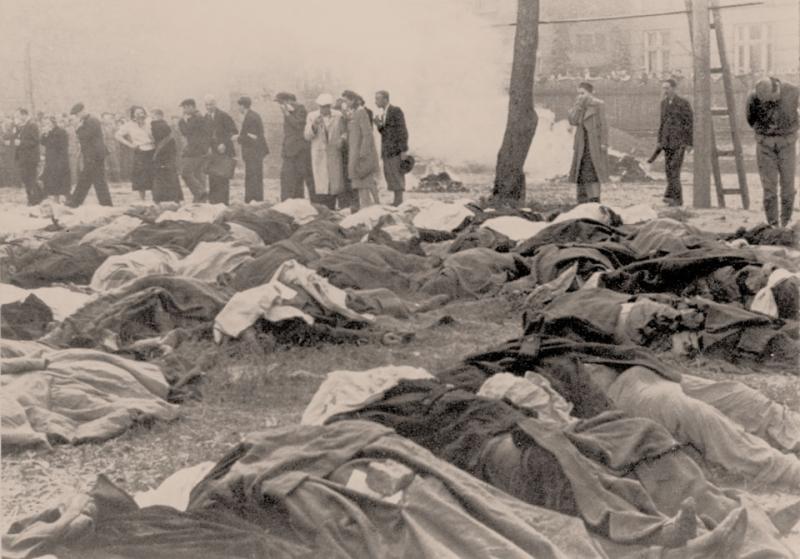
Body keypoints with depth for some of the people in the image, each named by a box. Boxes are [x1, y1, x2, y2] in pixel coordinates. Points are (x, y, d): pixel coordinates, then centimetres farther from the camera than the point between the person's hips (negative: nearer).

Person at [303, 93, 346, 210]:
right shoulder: (312, 116, -2)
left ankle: (331, 210, 19)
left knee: (335, 183, 4)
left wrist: (342, 139, -14)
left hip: (334, 153, 2)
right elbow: (307, 136, -5)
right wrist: (314, 125, -24)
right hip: (318, 154, -2)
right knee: (322, 185, -9)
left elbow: (344, 132, 9)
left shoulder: (338, 116, 0)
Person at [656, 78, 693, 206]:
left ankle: (670, 195, -18)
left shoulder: (684, 103, -7)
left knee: (674, 167, -15)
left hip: (680, 141, -6)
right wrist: (660, 141, 15)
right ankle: (677, 199, 6)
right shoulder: (664, 103, 13)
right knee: (669, 169, 2)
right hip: (667, 141, 6)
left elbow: (690, 123, -8)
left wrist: (689, 143, -12)